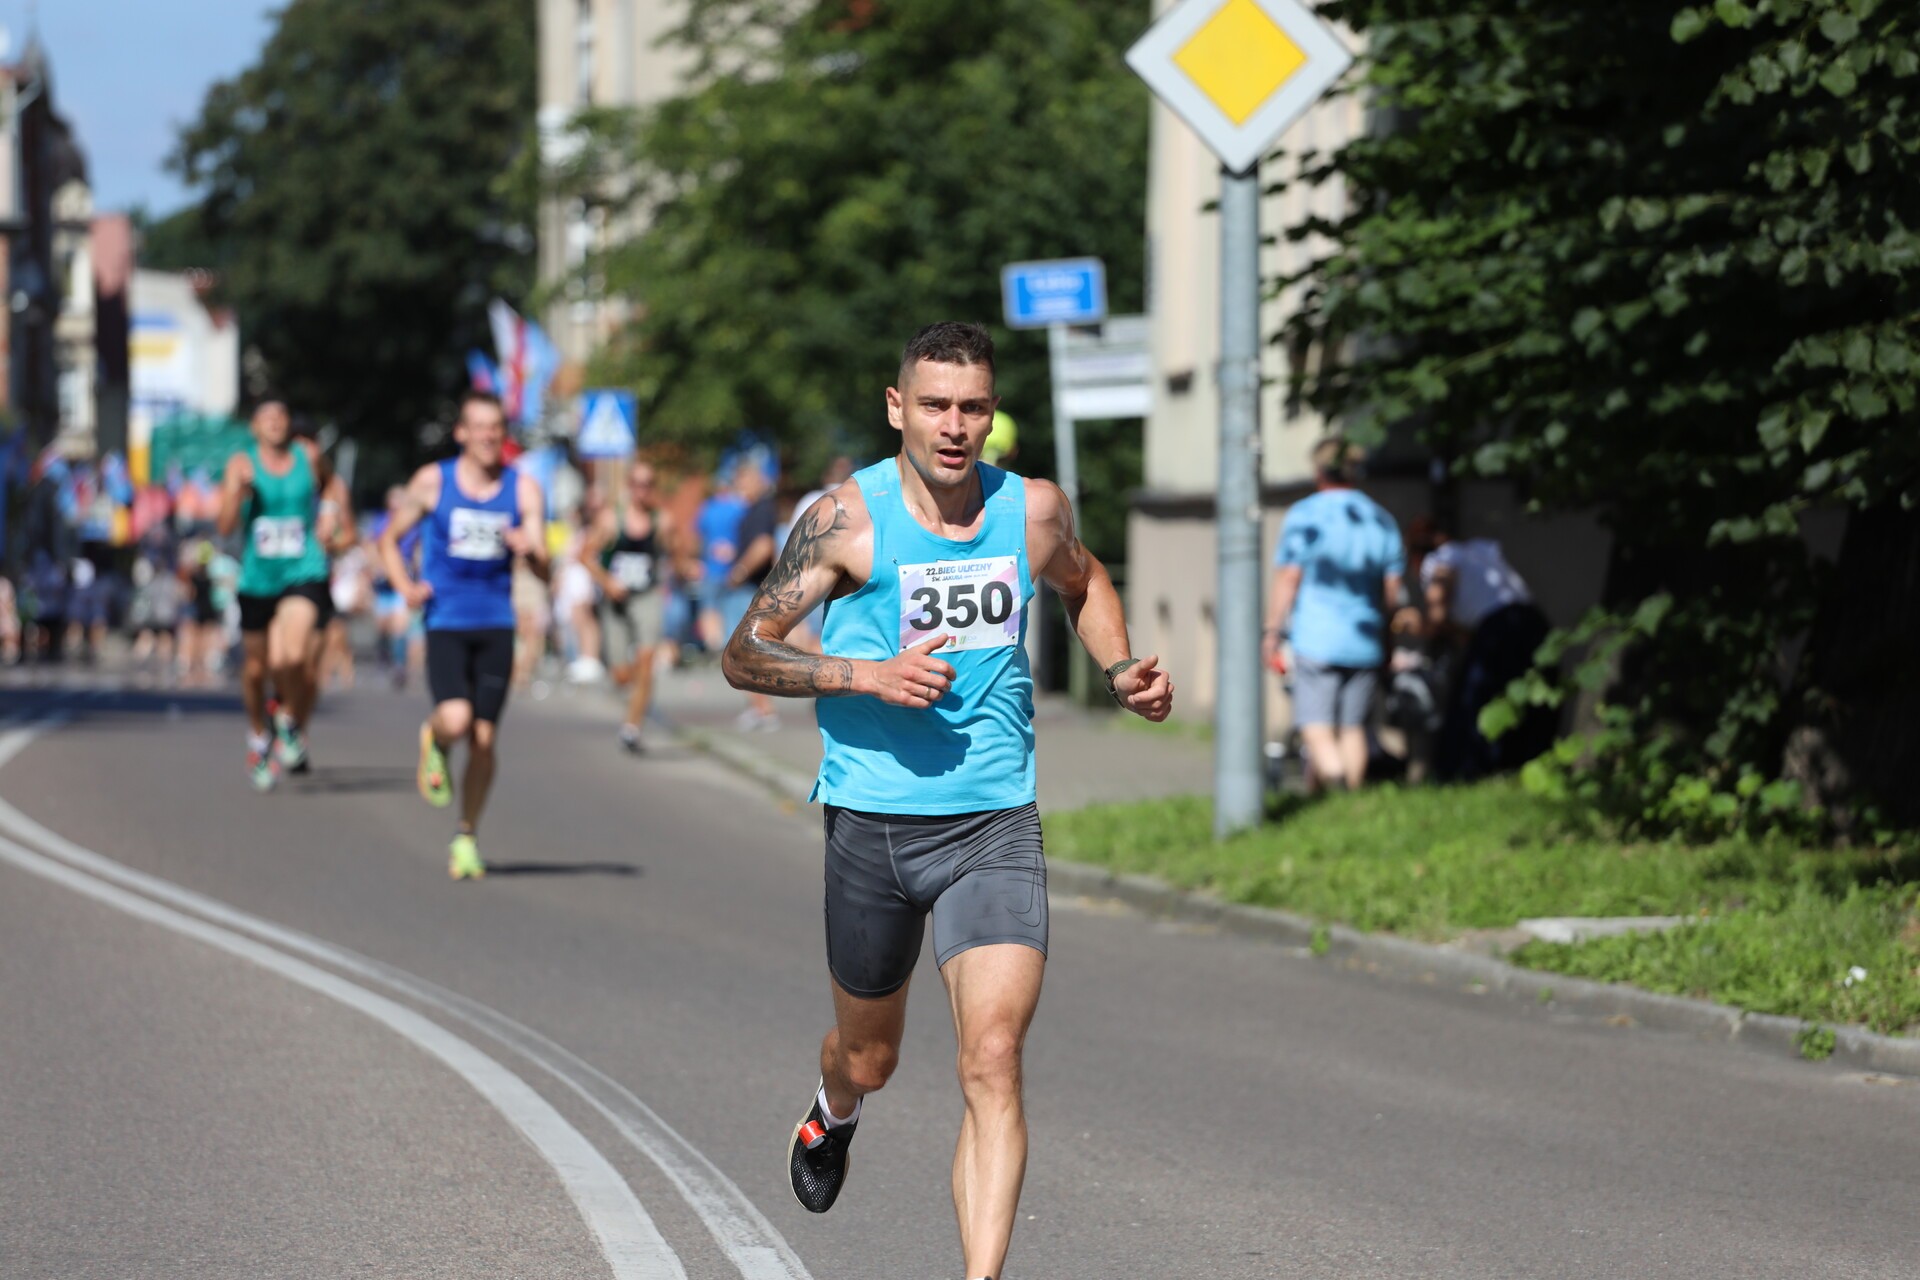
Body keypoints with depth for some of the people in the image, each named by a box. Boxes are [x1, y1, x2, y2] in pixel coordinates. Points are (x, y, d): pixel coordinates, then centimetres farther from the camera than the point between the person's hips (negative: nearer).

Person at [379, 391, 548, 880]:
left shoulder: (524, 488, 2)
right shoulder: (433, 482, 0)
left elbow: (542, 569, -2)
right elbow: (390, 537, 11)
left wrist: (529, 550, -26)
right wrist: (406, 587, -6)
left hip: (497, 624, 2)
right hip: (446, 622, -2)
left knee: (483, 738, 1)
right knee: (456, 720, -22)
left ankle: (467, 839, 18)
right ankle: (433, 741, 15)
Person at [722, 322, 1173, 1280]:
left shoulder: (1034, 511, 1)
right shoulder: (848, 518, -9)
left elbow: (1083, 583, 25)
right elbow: (744, 654, -6)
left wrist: (1121, 673, 7)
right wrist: (868, 676, -20)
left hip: (995, 823, 1)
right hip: (871, 820, -1)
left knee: (993, 1064, -16)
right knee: (868, 1059, 18)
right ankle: (831, 1118, 56)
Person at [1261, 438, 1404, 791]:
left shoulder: (1305, 514, -5)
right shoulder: (1382, 519, 11)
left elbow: (1287, 579, -9)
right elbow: (1392, 587, 12)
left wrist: (1272, 631, -4)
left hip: (1317, 639, -5)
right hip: (1366, 642, 5)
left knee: (1316, 728, -9)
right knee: (1353, 727, 13)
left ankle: (1333, 785, -27)